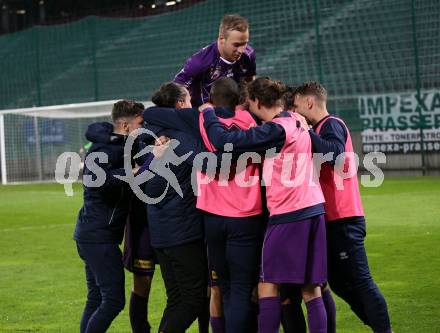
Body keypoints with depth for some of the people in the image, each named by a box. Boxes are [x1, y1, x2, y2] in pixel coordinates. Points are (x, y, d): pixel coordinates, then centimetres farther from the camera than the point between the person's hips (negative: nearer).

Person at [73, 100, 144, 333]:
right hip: (99, 236, -10)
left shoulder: (118, 147, 17)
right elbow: (98, 180, -30)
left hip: (92, 235, 10)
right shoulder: (102, 150, -13)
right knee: (114, 300, -11)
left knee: (96, 299, 13)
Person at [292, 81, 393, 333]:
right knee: (339, 282, 13)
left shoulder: (332, 124, -10)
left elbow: (335, 154, -29)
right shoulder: (321, 128, 18)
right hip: (334, 219, 10)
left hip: (343, 220, -10)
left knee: (359, 280, -8)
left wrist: (306, 131, -22)